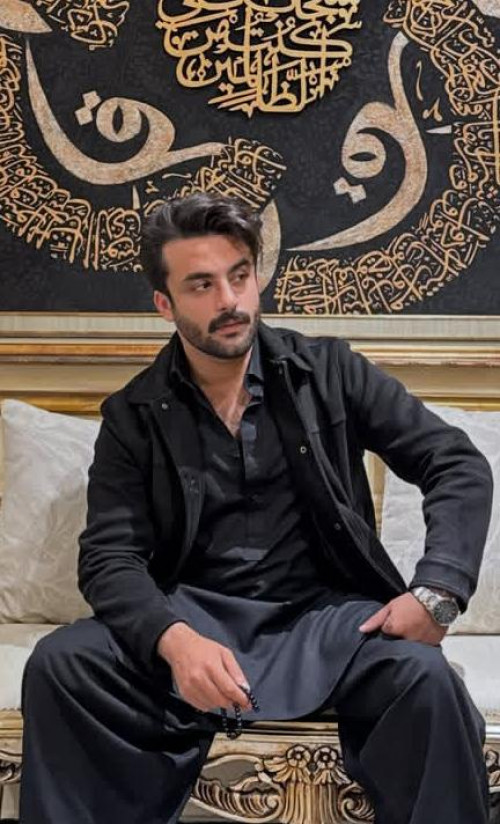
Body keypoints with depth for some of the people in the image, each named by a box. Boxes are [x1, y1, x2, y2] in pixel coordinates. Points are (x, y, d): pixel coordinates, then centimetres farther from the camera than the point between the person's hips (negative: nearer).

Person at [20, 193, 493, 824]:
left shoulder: (327, 372, 4)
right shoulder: (134, 416, 5)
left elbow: (459, 465, 3)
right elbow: (111, 556, -4)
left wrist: (437, 589, -15)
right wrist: (174, 639, -26)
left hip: (324, 613, 0)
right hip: (191, 617, 1)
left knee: (423, 676, -31)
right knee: (59, 666, -26)